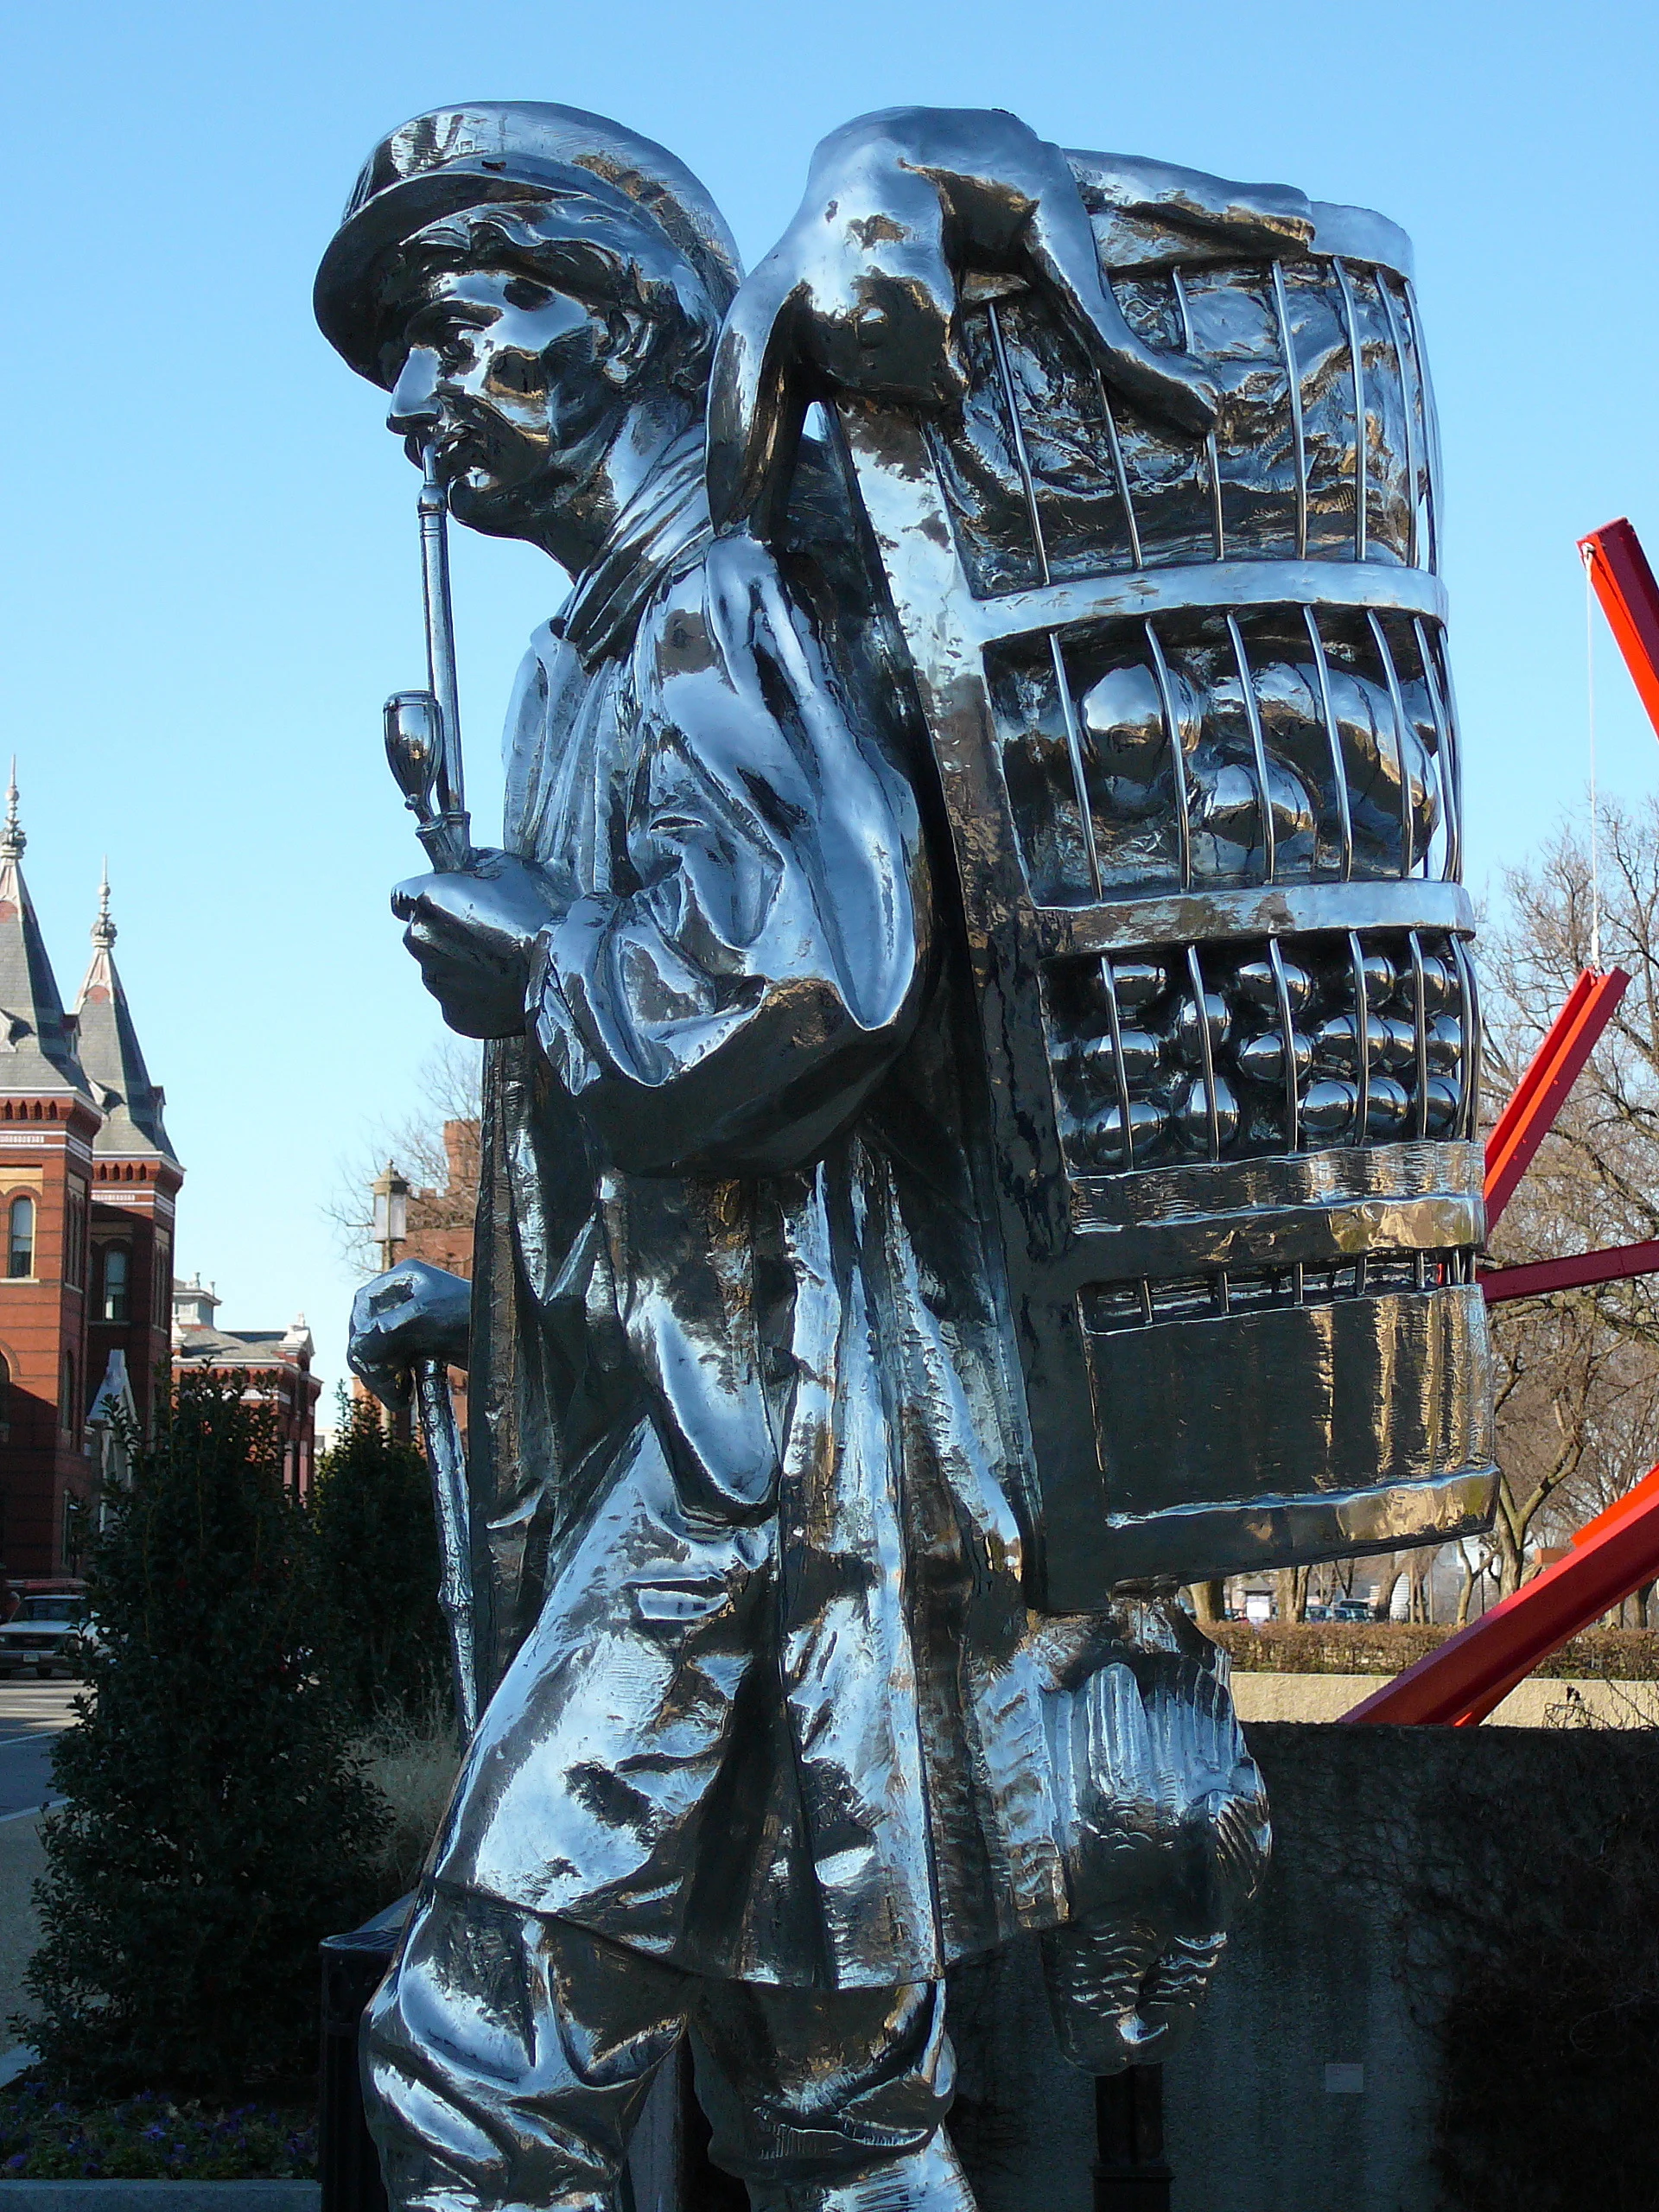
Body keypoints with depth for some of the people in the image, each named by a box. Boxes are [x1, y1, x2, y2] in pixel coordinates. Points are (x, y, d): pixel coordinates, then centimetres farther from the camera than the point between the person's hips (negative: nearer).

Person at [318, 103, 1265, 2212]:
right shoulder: (628, 640, 20)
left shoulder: (723, 600, -8)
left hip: (764, 1458, -10)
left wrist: (529, 947, -11)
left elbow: (806, 972, -28)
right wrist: (485, 1307, 21)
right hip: (754, 1449, 10)